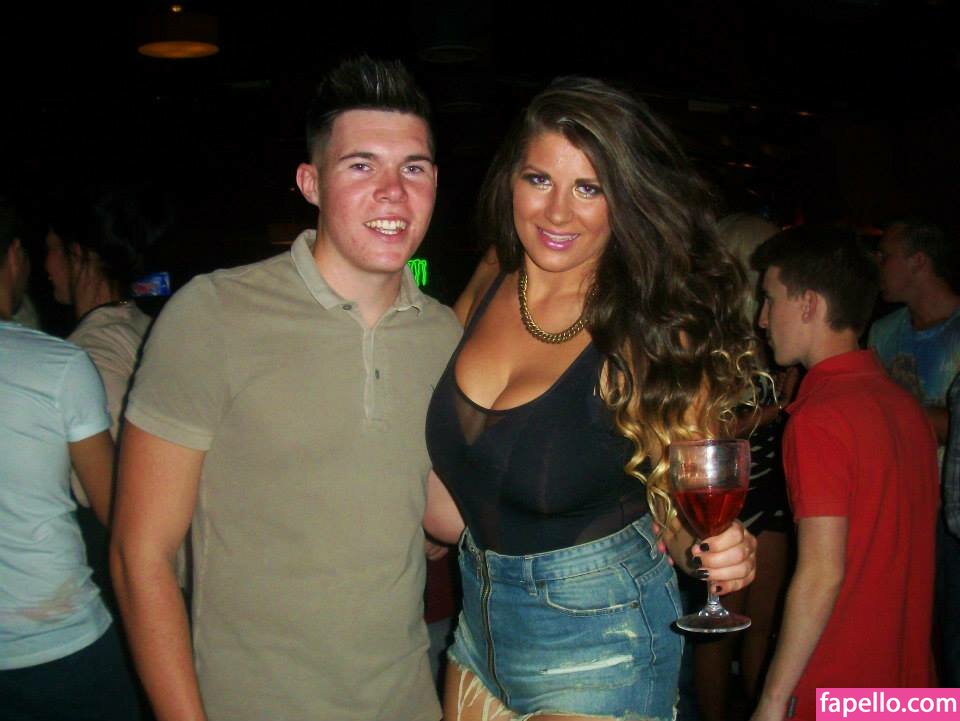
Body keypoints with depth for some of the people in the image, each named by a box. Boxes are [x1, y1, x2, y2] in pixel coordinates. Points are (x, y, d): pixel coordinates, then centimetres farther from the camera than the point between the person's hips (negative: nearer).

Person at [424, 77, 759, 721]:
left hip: (596, 644, -5)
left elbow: (679, 507, -9)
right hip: (481, 616, 5)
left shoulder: (651, 335, -18)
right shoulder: (487, 298, -4)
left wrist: (716, 553, -28)